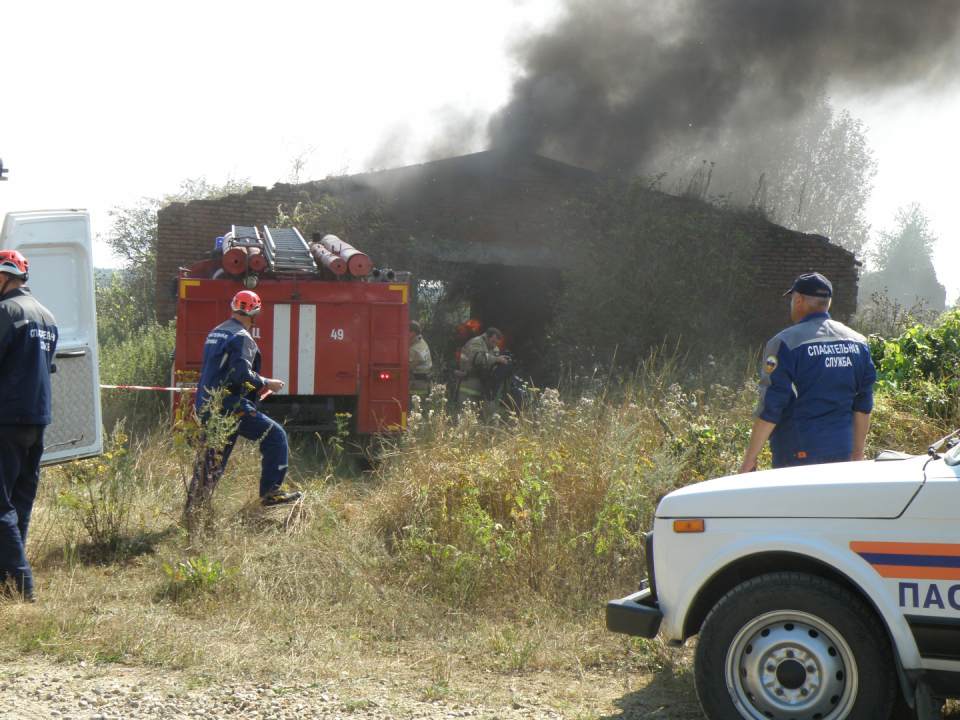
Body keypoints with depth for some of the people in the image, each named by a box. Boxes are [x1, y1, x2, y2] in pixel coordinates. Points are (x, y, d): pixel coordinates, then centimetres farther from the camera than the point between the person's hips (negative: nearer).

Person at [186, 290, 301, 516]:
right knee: (275, 436, -3)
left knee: (210, 462, 15)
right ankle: (270, 492, -6)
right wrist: (267, 384, -7)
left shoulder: (214, 334, 18)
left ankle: (192, 510, 16)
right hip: (229, 405, -9)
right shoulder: (241, 337, -11)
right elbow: (241, 374, -21)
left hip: (206, 408, 9)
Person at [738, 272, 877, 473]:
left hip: (797, 454, -6)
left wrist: (750, 458, -6)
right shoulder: (858, 342, 10)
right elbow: (863, 405, 13)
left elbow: (771, 407, -12)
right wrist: (857, 454, 21)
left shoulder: (786, 343, -9)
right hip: (841, 452, 6)